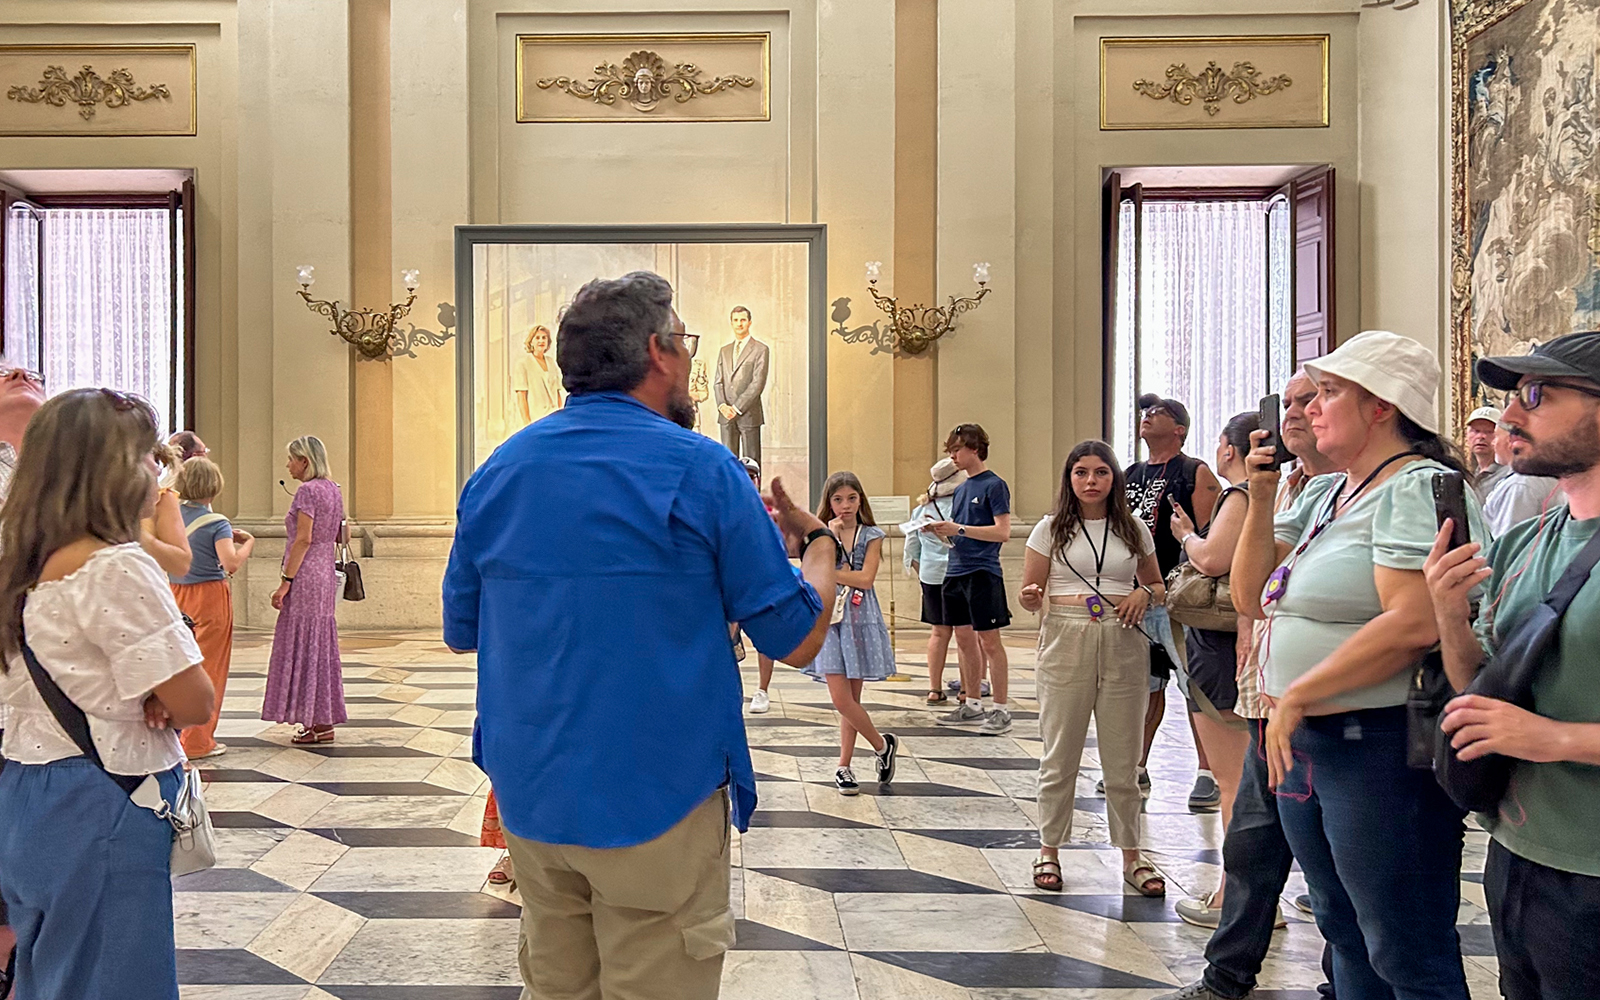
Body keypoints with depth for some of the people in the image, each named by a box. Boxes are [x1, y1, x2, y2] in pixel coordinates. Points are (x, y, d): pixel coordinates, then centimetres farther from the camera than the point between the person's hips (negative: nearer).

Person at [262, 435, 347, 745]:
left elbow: (303, 539, -19)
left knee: (303, 644, -3)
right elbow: (338, 536, 18)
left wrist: (285, 581, -18)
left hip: (305, 576, -9)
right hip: (326, 575, 9)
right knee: (321, 644, 12)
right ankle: (324, 720, 17)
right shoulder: (334, 490, 13)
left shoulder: (307, 490, -13)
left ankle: (314, 724, 1)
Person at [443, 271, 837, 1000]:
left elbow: (459, 630, 14)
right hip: (658, 799, -5)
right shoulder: (700, 470, -12)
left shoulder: (497, 471, 3)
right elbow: (797, 639, -7)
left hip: (529, 797, 6)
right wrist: (818, 541, 11)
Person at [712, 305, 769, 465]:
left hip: (749, 414, -5)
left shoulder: (761, 350, 0)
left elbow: (758, 383, -9)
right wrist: (722, 405, -6)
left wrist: (737, 408, -14)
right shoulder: (724, 351, 18)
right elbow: (718, 381, 13)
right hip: (726, 415, 5)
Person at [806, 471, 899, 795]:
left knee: (851, 699, 4)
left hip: (860, 620, 0)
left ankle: (844, 766, 17)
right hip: (828, 618, 0)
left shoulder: (872, 536, 4)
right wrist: (830, 537, -12)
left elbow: (866, 578, -9)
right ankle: (882, 744, 15)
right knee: (841, 700, -8)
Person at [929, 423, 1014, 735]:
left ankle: (1001, 710, 2)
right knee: (964, 640, 11)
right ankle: (972, 706, 20)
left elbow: (1003, 531, -15)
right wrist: (940, 529, 1)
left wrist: (959, 528, -17)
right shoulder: (960, 489, 17)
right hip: (956, 571, 8)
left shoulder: (994, 485, -7)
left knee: (989, 641, -4)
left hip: (983, 572, -8)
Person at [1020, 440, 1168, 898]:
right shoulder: (1051, 529, 4)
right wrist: (1032, 597, -19)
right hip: (1065, 642, -1)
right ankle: (1049, 851, 18)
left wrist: (1144, 594, -3)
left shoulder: (1134, 529, 9)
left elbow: (1157, 586, 19)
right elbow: (1030, 594, 4)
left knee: (1123, 761, 7)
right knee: (1060, 757, 5)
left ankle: (1131, 856, 19)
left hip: (1123, 645, 2)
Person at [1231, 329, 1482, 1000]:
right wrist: (1259, 499, 2)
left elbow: (1413, 624, -26)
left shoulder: (1420, 488, -14)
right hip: (1303, 744, 9)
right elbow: (1252, 596, 13)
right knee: (1346, 935, 20)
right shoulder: (1322, 494, 14)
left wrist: (1294, 697, -20)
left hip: (1382, 749, -9)